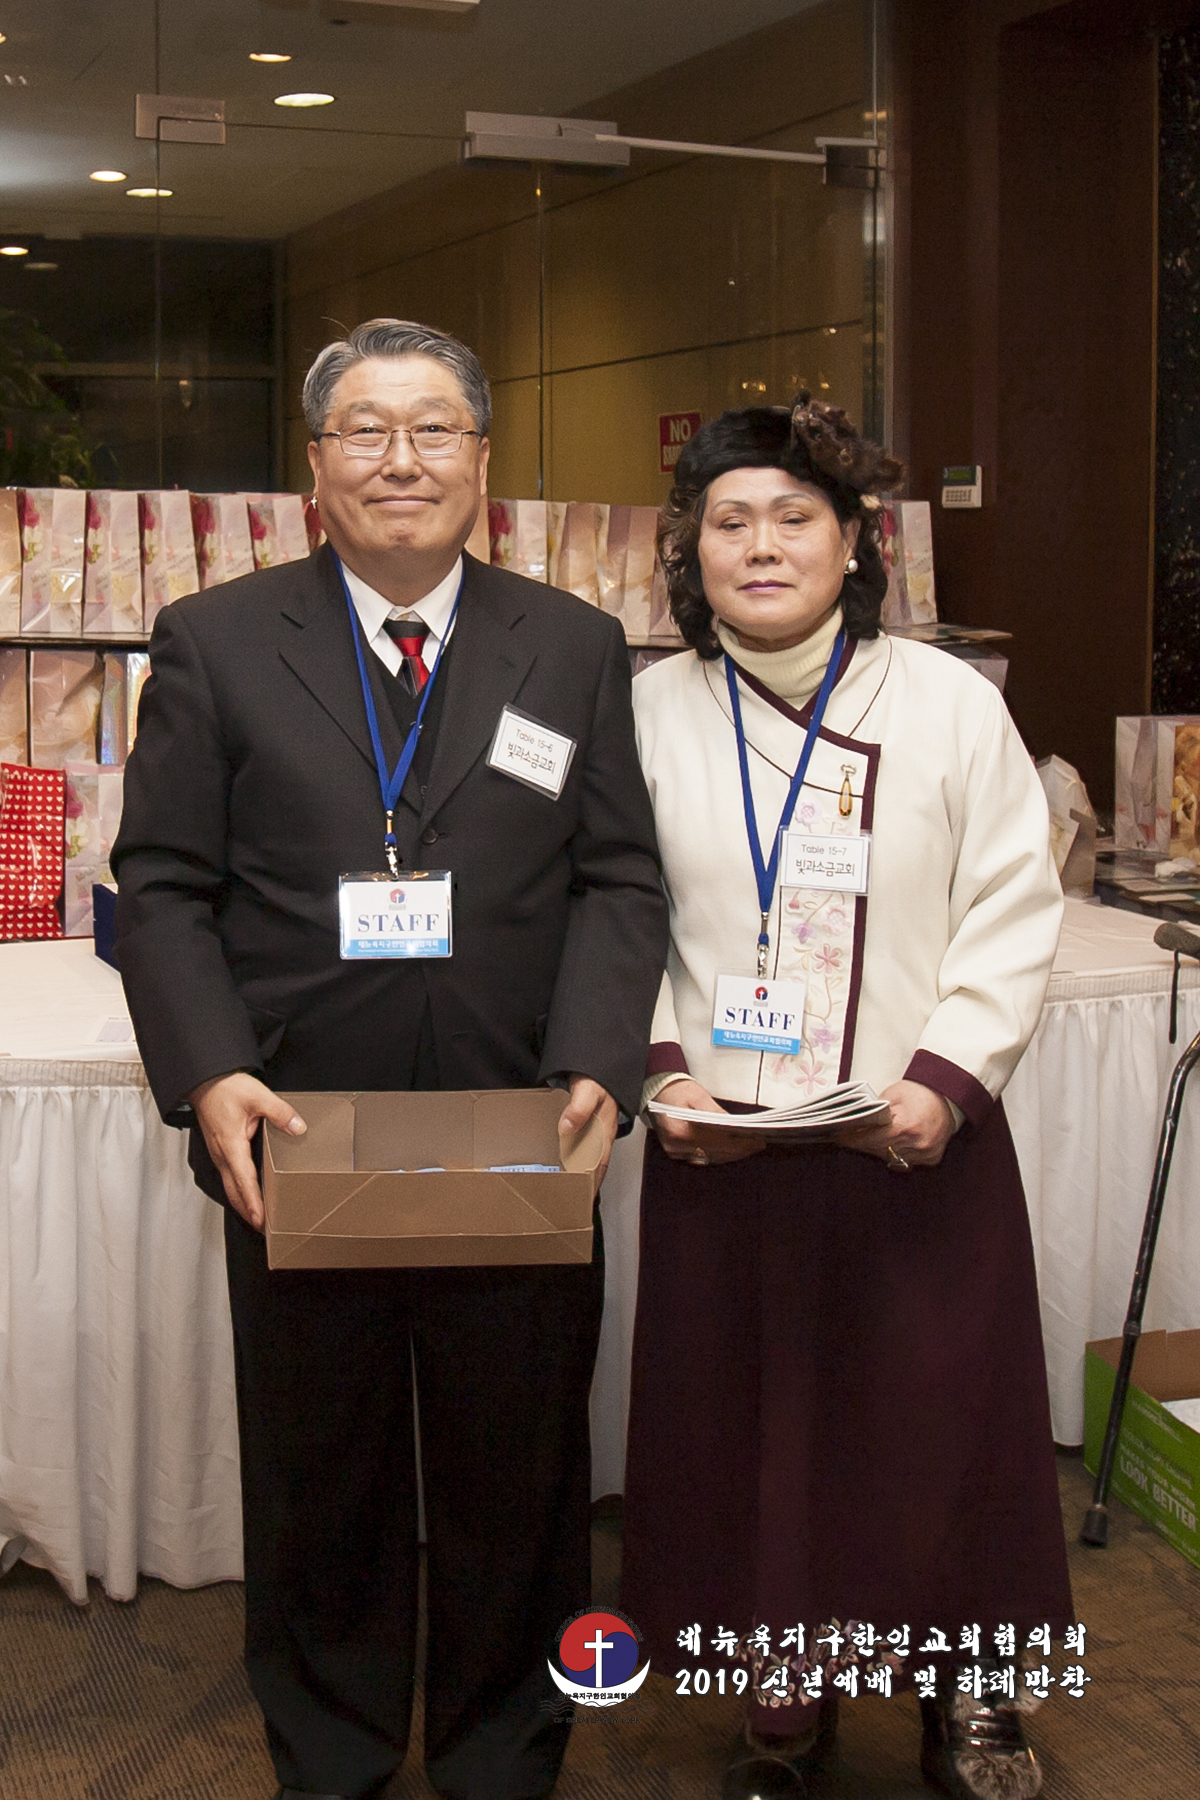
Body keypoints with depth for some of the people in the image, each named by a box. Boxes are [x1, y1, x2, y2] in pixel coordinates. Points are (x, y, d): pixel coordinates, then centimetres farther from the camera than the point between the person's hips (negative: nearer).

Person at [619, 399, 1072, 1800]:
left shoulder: (950, 703, -2)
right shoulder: (651, 712, 2)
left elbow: (1014, 913, -3)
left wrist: (947, 1078, -13)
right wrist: (659, 1067, -7)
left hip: (917, 1146, -1)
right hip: (719, 1149, 1)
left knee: (938, 1420, 7)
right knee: (748, 1425, 9)